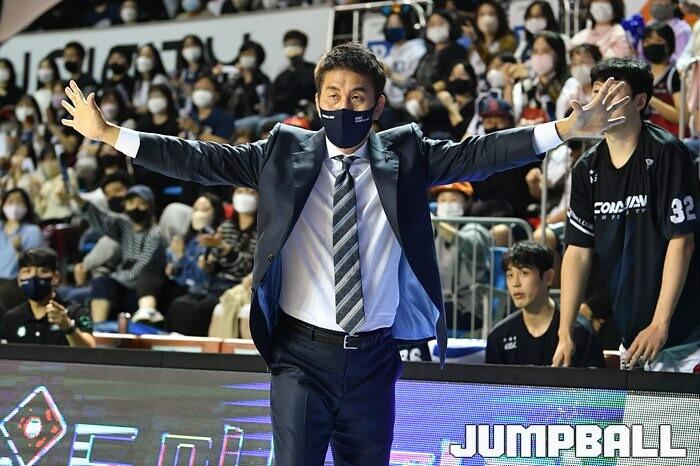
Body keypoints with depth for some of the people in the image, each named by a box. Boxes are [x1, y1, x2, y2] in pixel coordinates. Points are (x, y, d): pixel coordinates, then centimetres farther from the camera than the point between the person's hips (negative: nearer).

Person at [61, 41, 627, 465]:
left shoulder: (405, 154, 4)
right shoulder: (285, 152, 2)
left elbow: (476, 154, -3)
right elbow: (204, 160, -1)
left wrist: (569, 128, -12)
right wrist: (108, 133, -6)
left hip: (373, 358, 2)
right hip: (303, 353, -2)